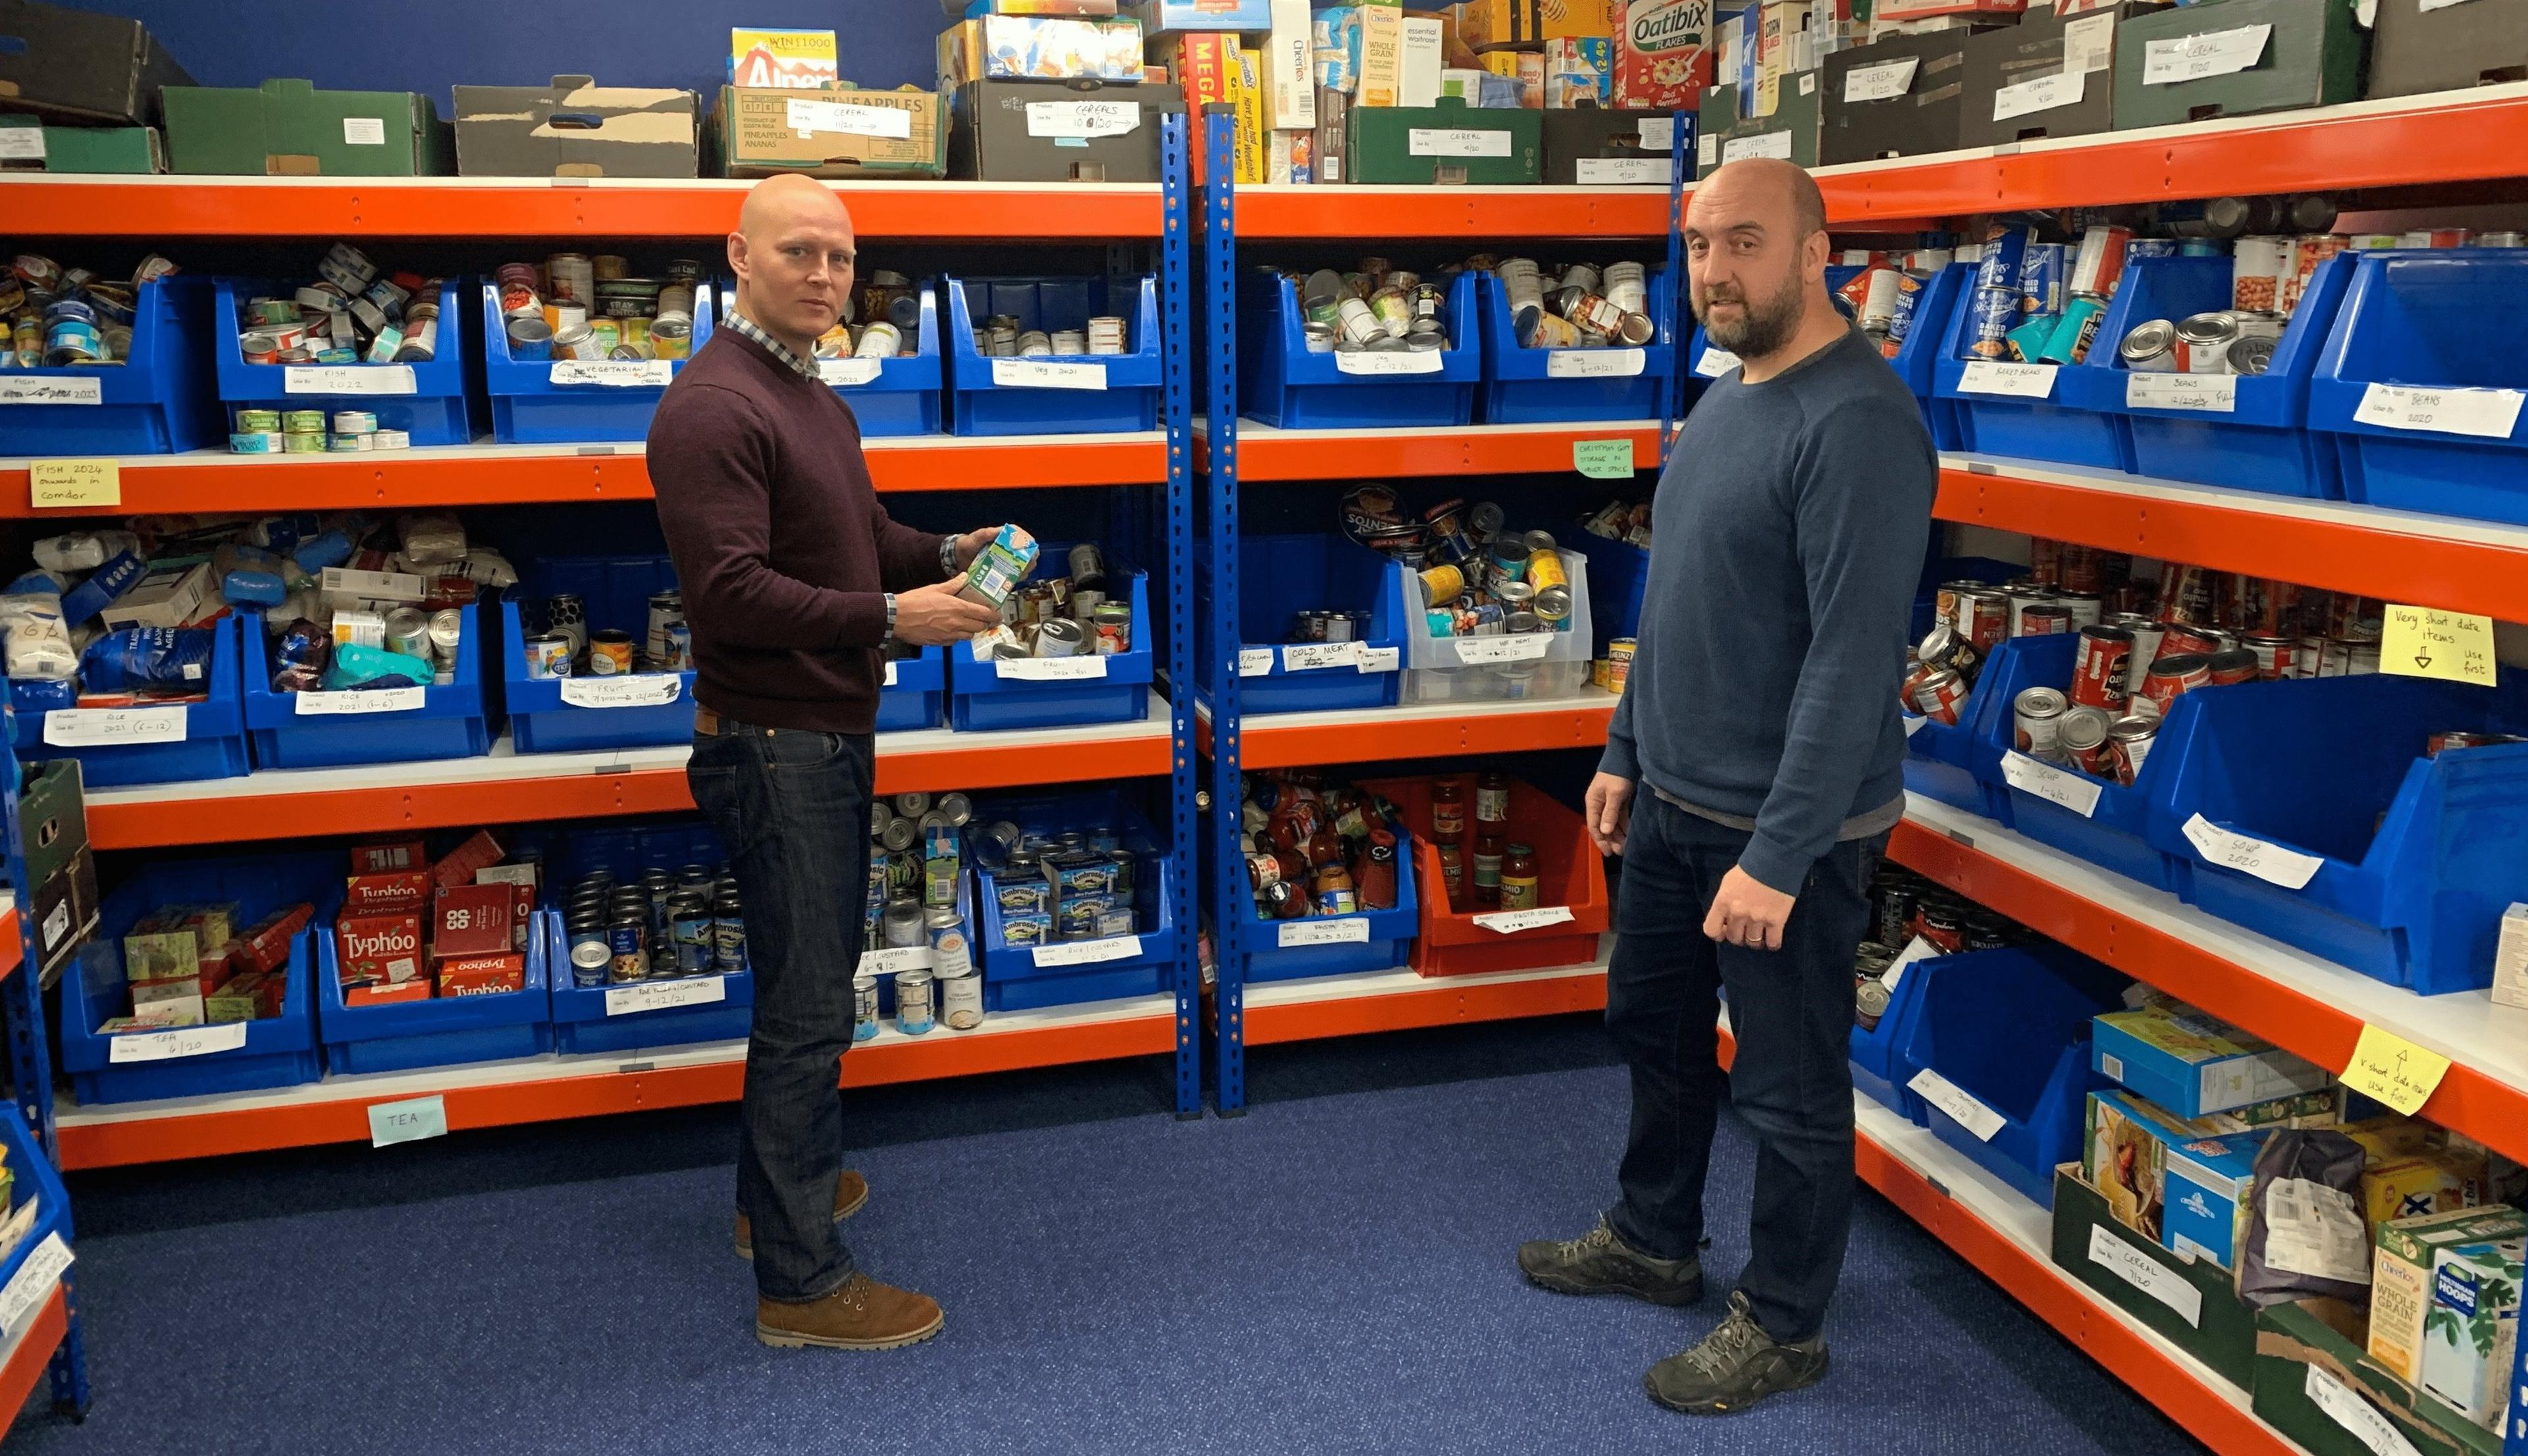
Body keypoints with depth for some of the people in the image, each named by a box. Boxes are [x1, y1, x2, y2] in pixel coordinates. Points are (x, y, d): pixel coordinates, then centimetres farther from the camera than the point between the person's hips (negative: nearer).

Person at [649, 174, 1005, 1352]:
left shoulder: (814, 399, 15)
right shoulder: (713, 408, -18)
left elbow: (859, 538, 24)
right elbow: (730, 594, -26)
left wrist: (947, 555, 5)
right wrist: (893, 617, -26)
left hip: (829, 735, 10)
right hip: (774, 744, -10)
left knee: (808, 980, 21)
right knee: (807, 1009, -4)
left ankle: (779, 1187, 38)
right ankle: (799, 1283, 8)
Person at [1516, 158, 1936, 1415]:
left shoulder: (1857, 424, -21)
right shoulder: (1723, 401, 9)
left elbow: (1854, 656, -26)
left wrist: (1778, 855, -26)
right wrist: (1626, 752, 17)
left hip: (1786, 833, -9)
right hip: (1671, 801, 9)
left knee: (1789, 1087, 8)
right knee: (1653, 1024, 23)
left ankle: (1782, 1325, 28)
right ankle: (1653, 1242, 44)